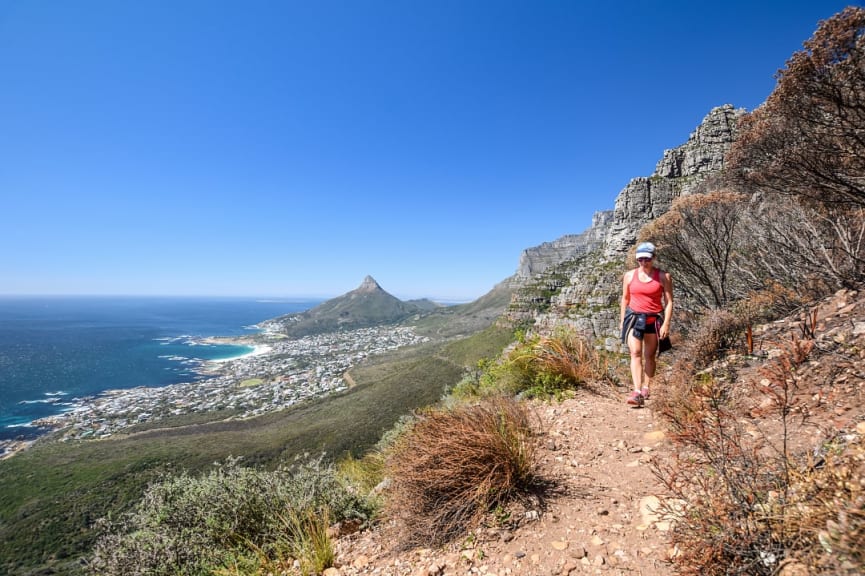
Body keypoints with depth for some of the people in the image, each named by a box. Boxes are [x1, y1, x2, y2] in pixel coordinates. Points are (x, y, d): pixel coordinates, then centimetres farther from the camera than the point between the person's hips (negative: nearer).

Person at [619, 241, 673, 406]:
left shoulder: (663, 276, -2)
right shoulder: (629, 275, 5)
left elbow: (669, 302, -3)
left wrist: (666, 324, -10)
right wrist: (622, 319, 14)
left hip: (654, 319, -1)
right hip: (634, 317, 1)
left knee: (649, 355, 8)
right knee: (635, 353, -11)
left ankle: (646, 388, 22)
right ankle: (637, 392, -17)